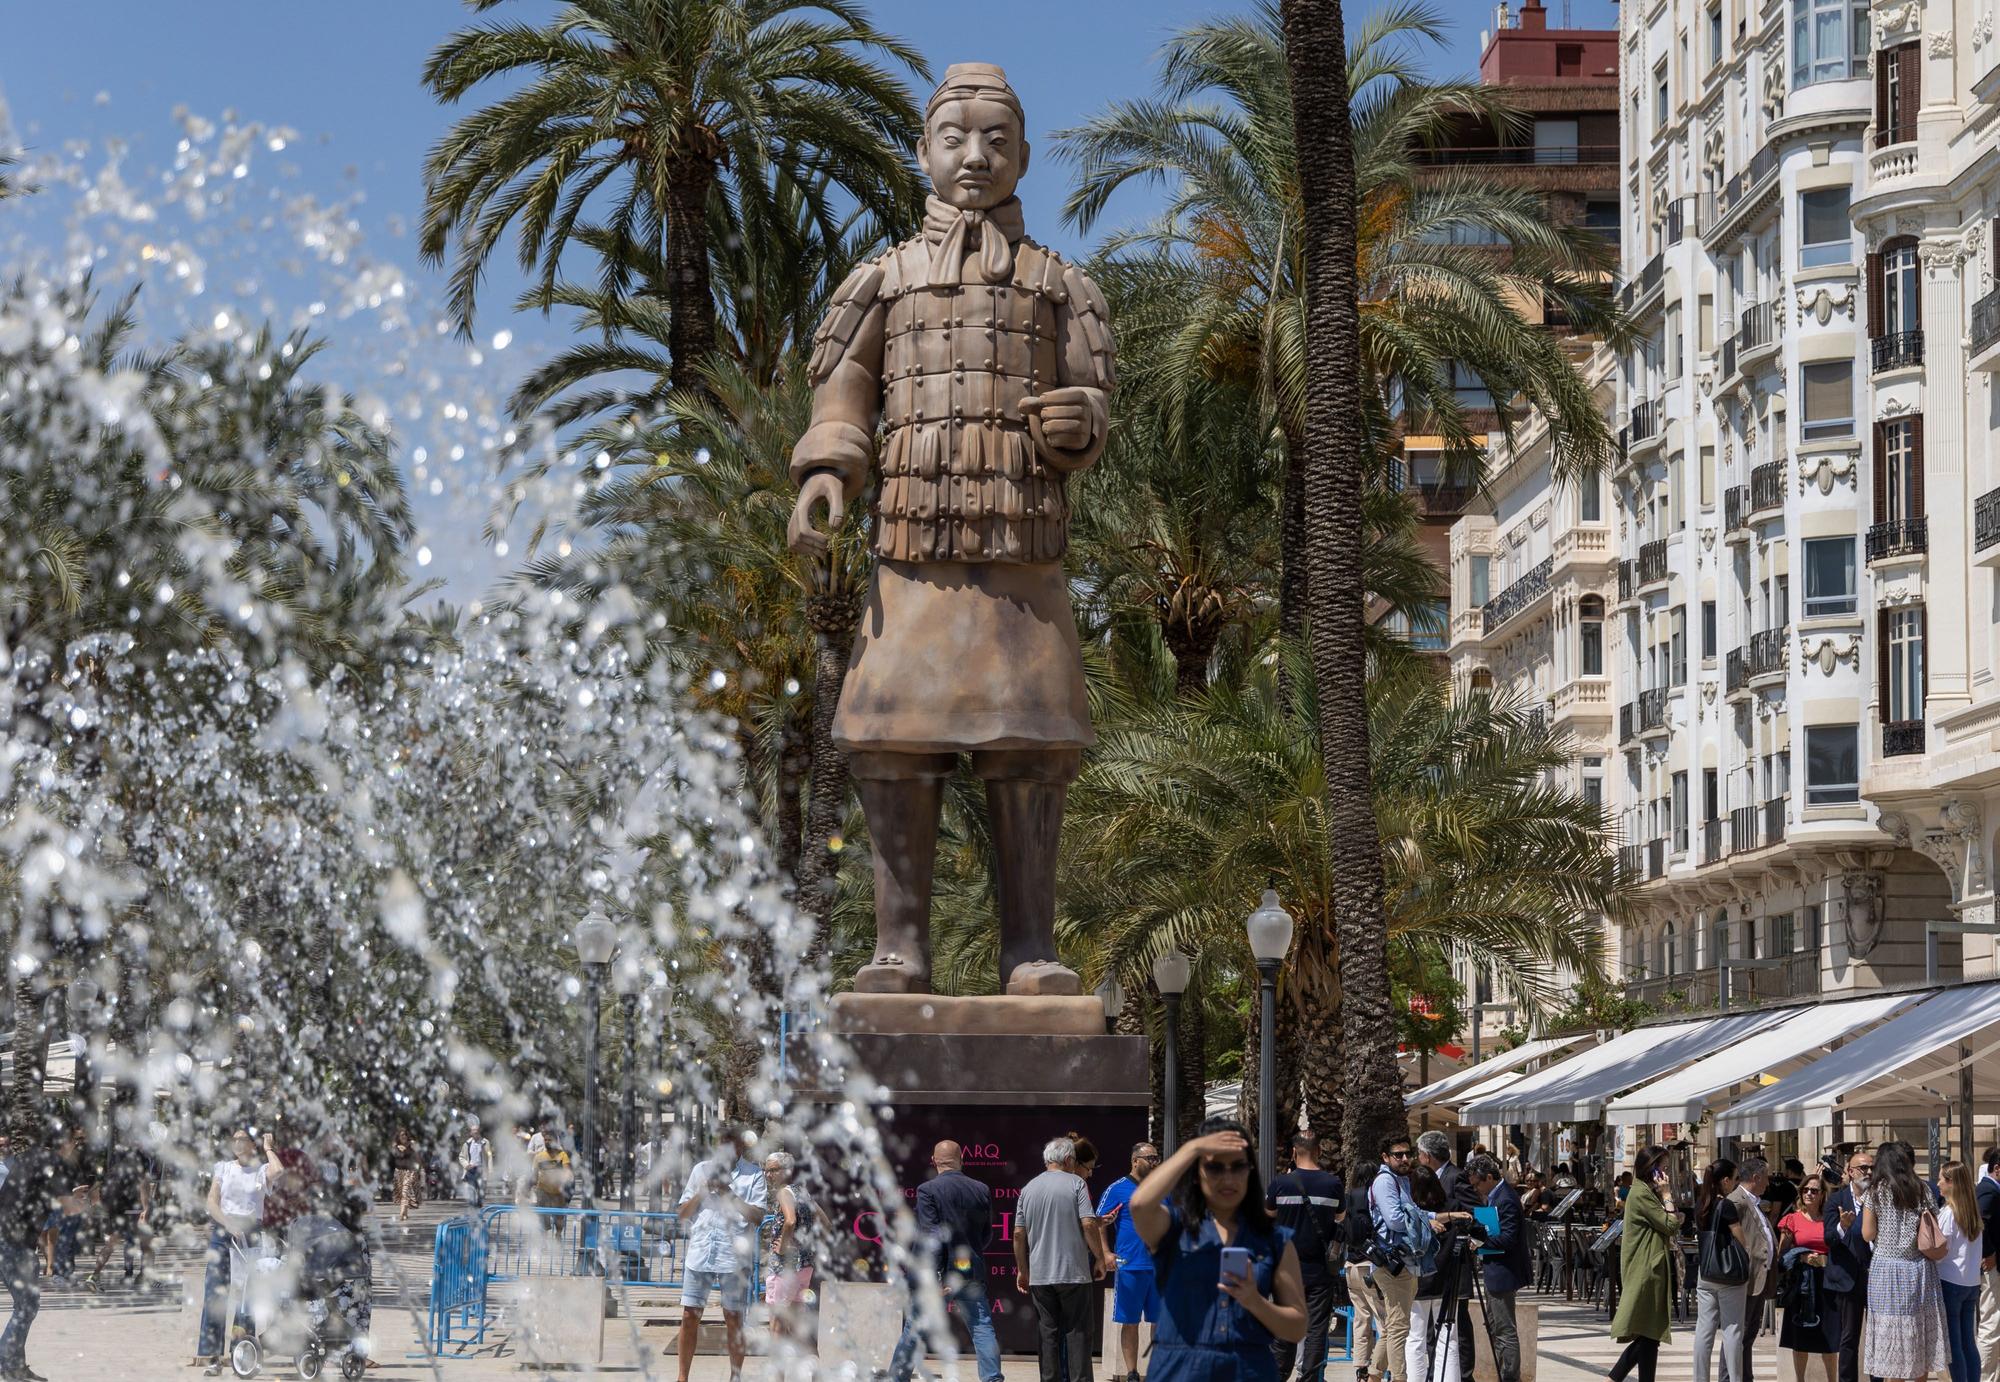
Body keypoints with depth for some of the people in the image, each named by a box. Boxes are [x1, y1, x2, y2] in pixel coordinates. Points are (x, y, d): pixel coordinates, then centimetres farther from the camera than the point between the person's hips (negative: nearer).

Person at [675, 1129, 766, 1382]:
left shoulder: (753, 1173, 3)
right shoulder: (701, 1169, 13)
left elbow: (757, 1214, -7)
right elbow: (683, 1214, 11)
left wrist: (729, 1194, -15)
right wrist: (703, 1190, -5)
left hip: (734, 1255, -2)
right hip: (700, 1253, 3)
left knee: (733, 1319, 3)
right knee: (689, 1316, 1)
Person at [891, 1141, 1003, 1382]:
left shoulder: (928, 1190, -9)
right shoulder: (982, 1190, 4)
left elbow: (931, 1236, -15)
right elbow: (987, 1236, 11)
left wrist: (934, 1278, -17)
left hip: (938, 1272, -3)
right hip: (971, 1273, 3)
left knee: (913, 1329, 9)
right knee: (982, 1329, 2)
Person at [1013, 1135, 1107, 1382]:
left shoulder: (1029, 1188, 9)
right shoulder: (1075, 1183, -4)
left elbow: (1019, 1234, 9)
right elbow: (1089, 1224, -12)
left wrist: (1022, 1271, 18)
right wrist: (1100, 1259, -2)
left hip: (1039, 1276, 4)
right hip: (1074, 1273, -4)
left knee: (1048, 1334, 7)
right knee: (1077, 1332, 1)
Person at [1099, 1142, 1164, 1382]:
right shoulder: (1117, 1189, -1)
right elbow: (1099, 1224, -4)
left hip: (1161, 1266, 4)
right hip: (1130, 1267, -4)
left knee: (1161, 1322, 6)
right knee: (1130, 1323, 2)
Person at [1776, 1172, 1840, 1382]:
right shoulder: (1792, 1220, 5)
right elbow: (1781, 1255, 5)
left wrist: (1823, 1260, -5)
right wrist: (1802, 1257, -10)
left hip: (1825, 1281, 1)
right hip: (1801, 1282, -1)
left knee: (1828, 1335, 0)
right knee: (1800, 1335, 2)